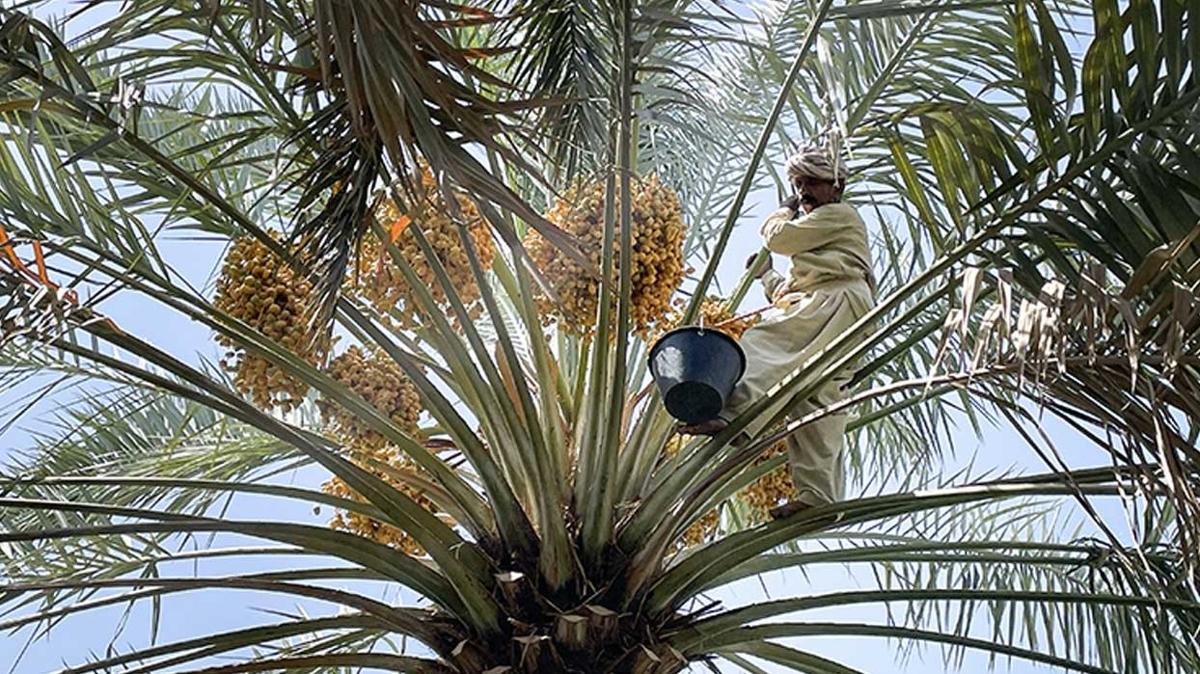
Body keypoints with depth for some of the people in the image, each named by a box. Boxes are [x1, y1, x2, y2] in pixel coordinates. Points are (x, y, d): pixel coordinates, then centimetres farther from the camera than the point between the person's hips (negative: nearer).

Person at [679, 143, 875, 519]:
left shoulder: (840, 215, 12)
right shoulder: (816, 240, 41)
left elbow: (778, 237, 2)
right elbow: (788, 293, 37)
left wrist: (785, 212, 20)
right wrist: (765, 276, 29)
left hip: (837, 303, -10)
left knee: (764, 343, -31)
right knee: (816, 410, -1)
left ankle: (738, 414, -53)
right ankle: (819, 495, -7)